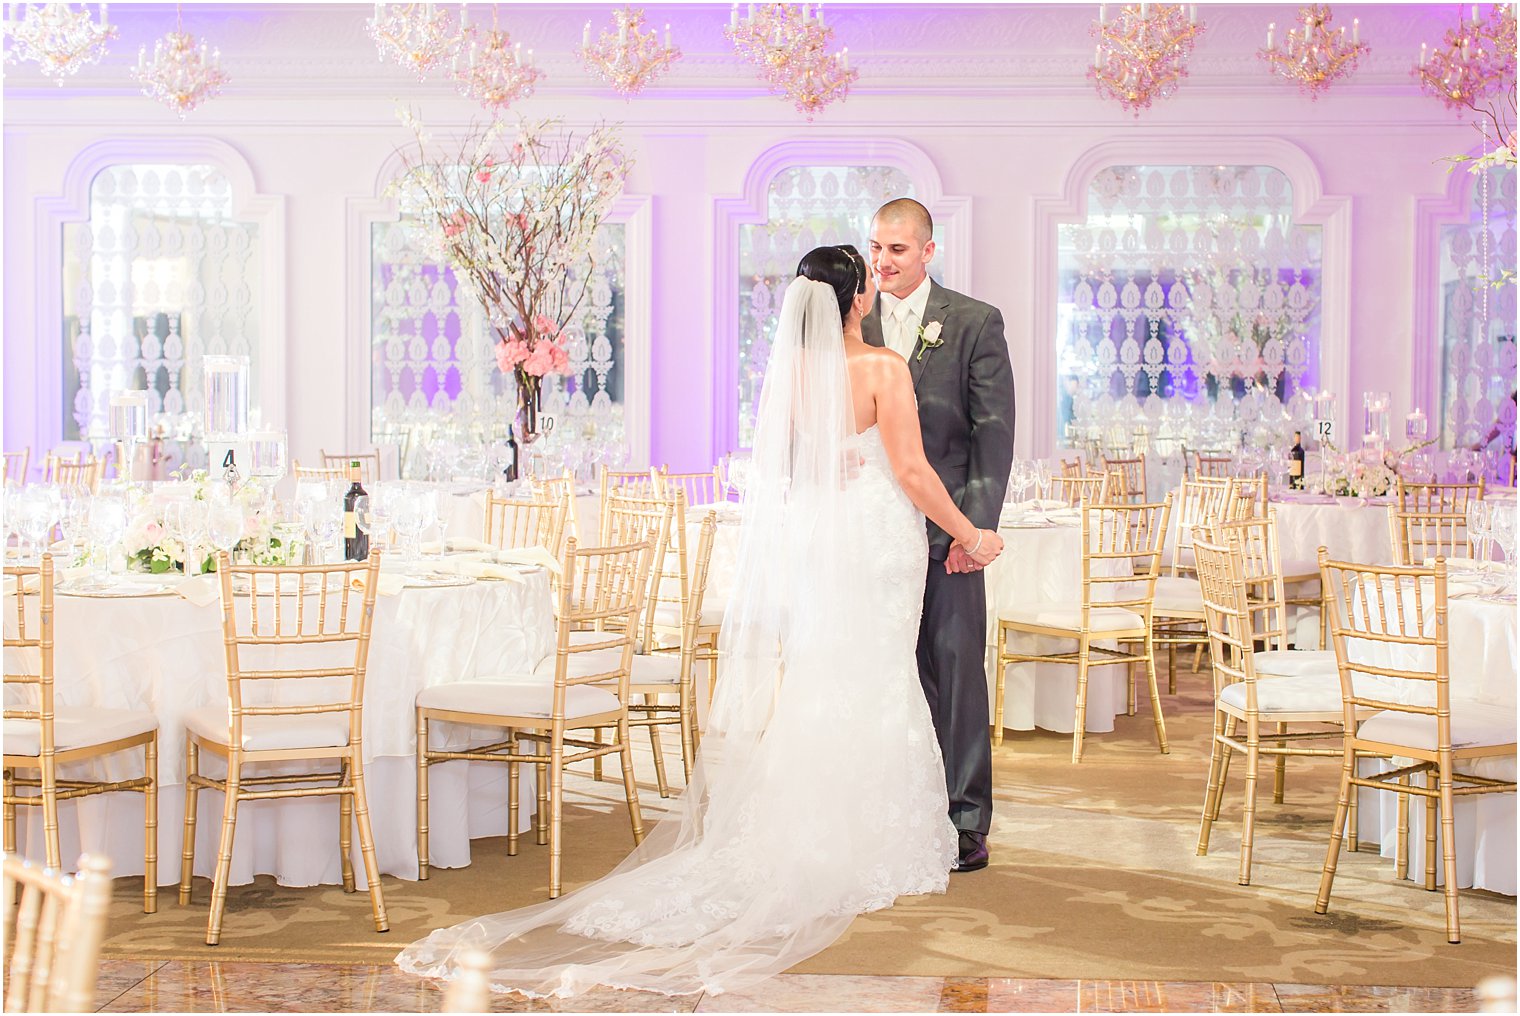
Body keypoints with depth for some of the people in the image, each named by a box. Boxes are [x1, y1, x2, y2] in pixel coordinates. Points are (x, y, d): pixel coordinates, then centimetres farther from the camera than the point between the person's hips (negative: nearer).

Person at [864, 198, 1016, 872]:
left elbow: (995, 432, -3)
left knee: (957, 671, 0)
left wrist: (976, 524, -11)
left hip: (945, 529, -3)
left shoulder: (976, 323, 0)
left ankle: (965, 822, 9)